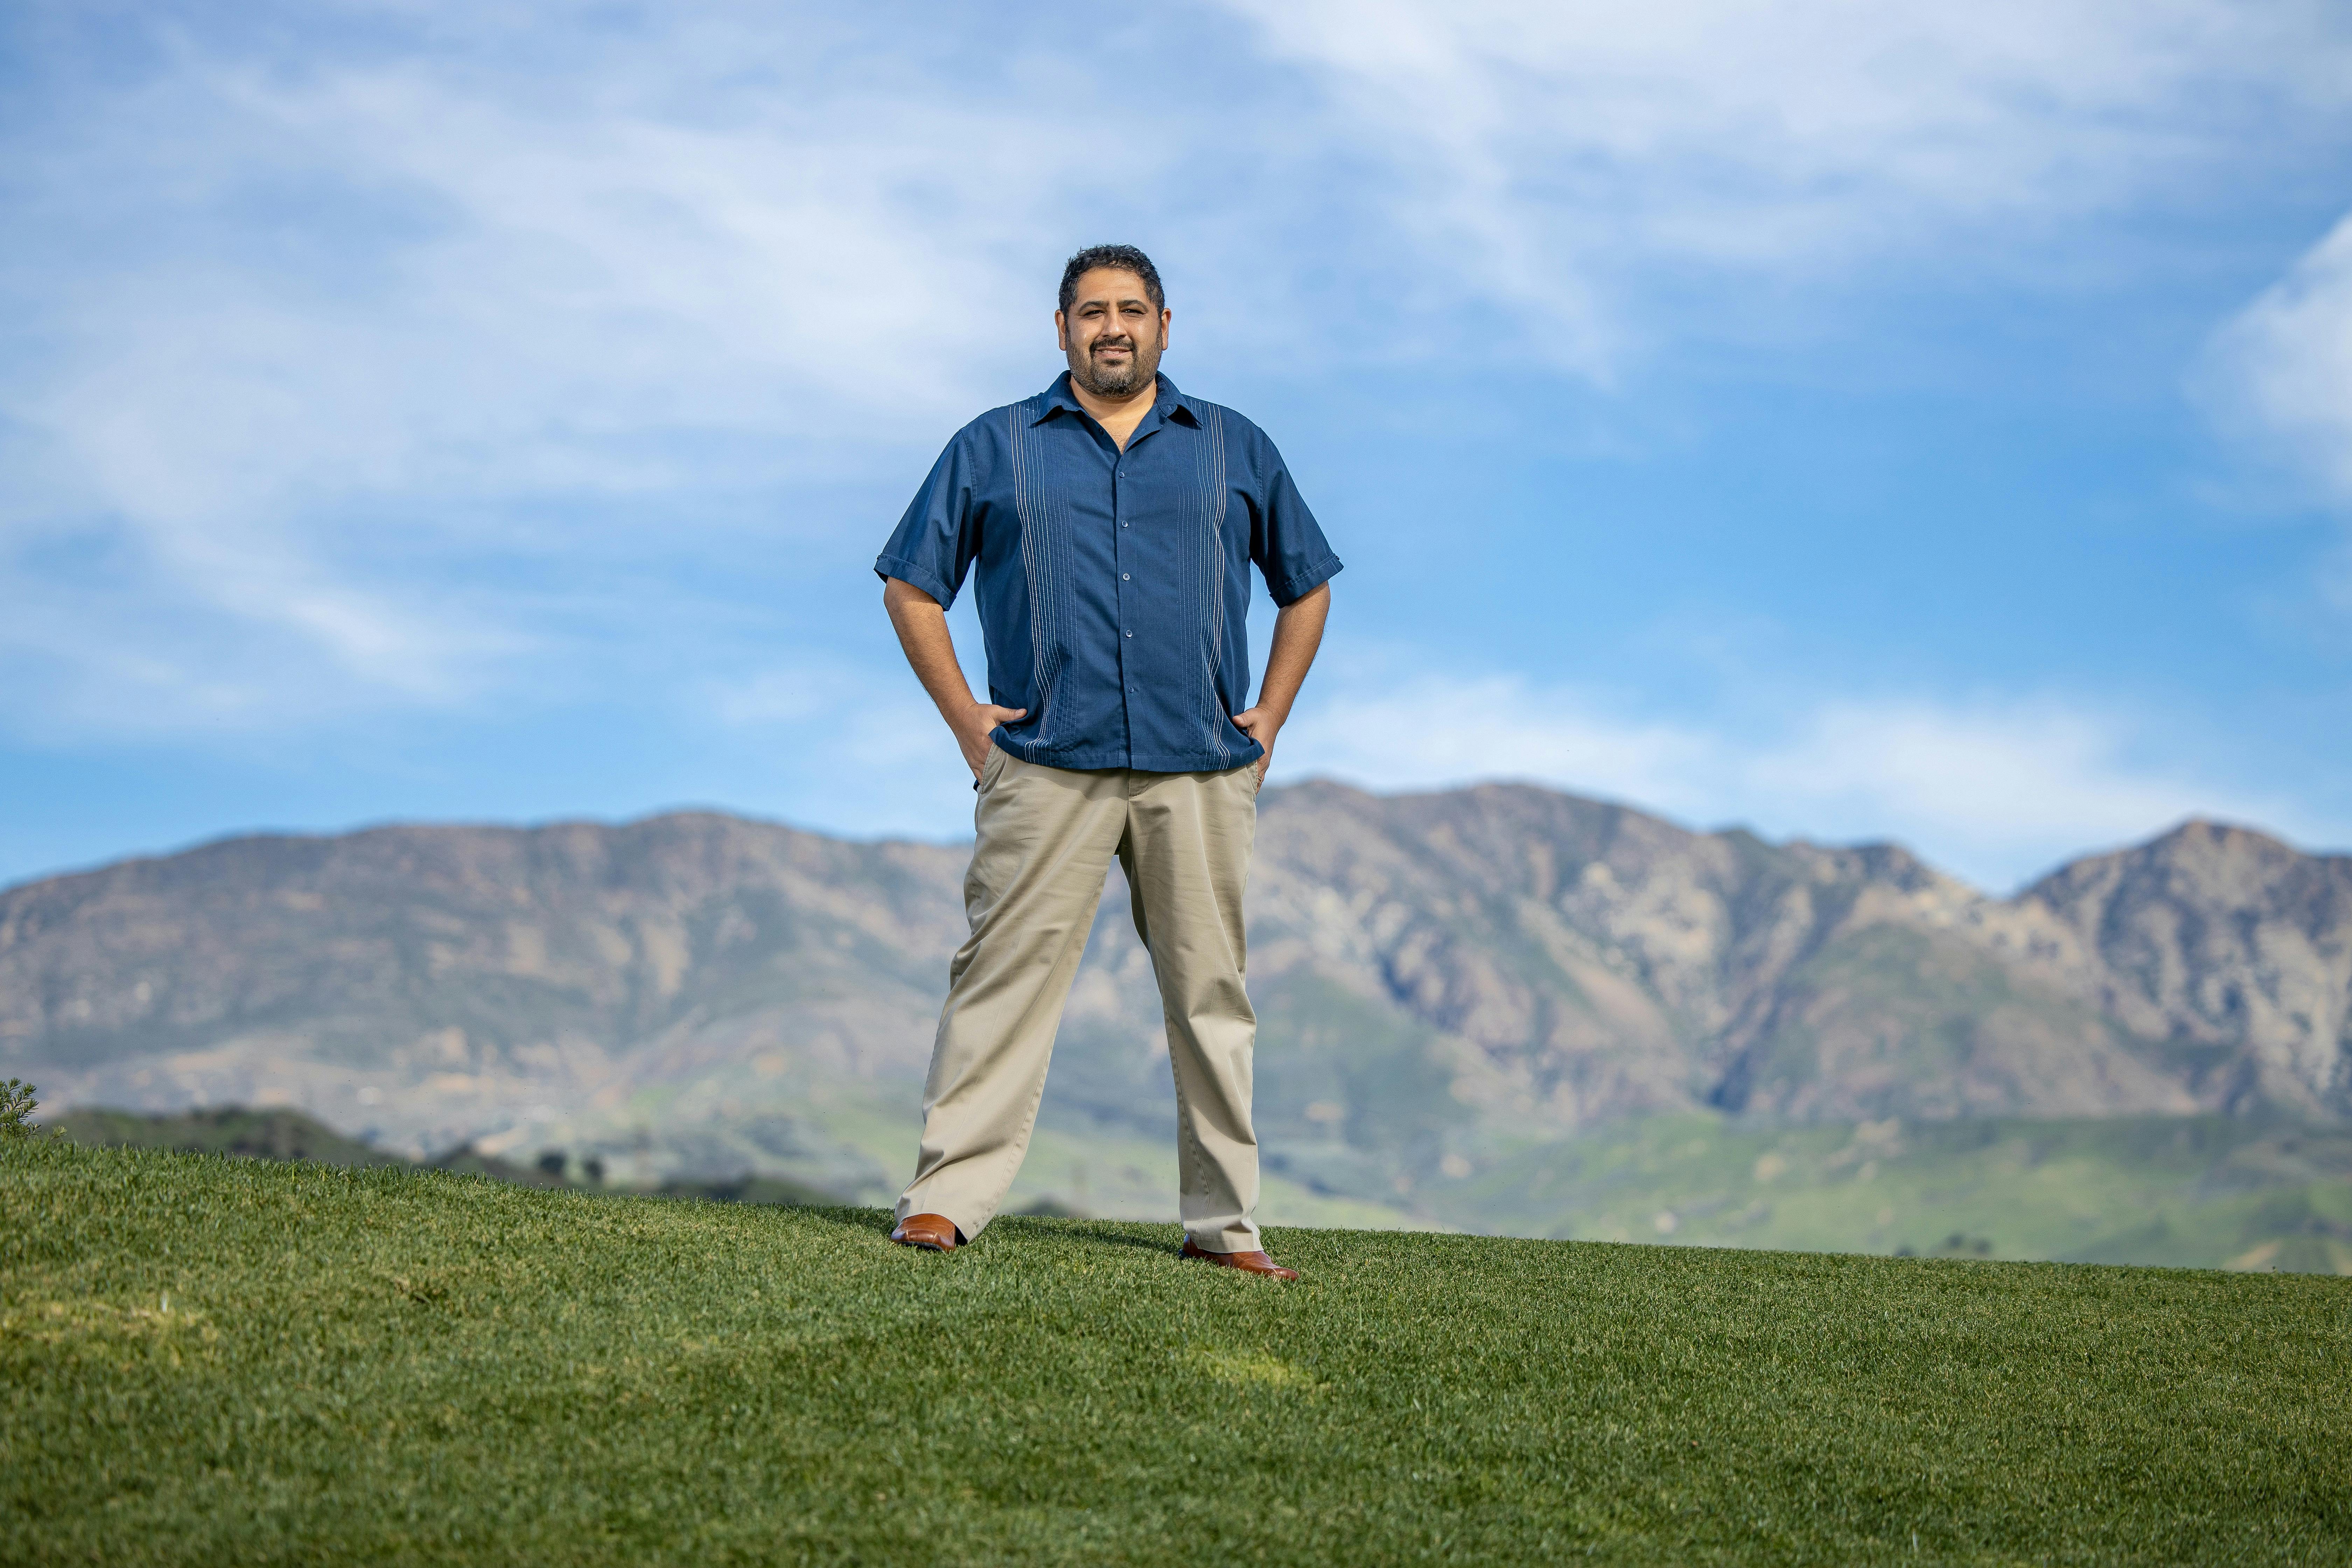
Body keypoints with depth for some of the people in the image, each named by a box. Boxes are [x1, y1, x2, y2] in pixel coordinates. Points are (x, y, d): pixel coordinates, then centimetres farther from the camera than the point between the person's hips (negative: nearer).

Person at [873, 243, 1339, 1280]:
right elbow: (911, 583, 12)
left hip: (1200, 769, 2)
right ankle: (945, 1197, -5)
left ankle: (1224, 1222, 10)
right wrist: (964, 717, 3)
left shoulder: (1235, 450, 14)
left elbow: (1306, 584, 22)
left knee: (1211, 990, 3)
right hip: (1046, 766, -1)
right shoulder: (994, 448, 10)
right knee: (1006, 975, -8)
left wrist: (1269, 718, 12)